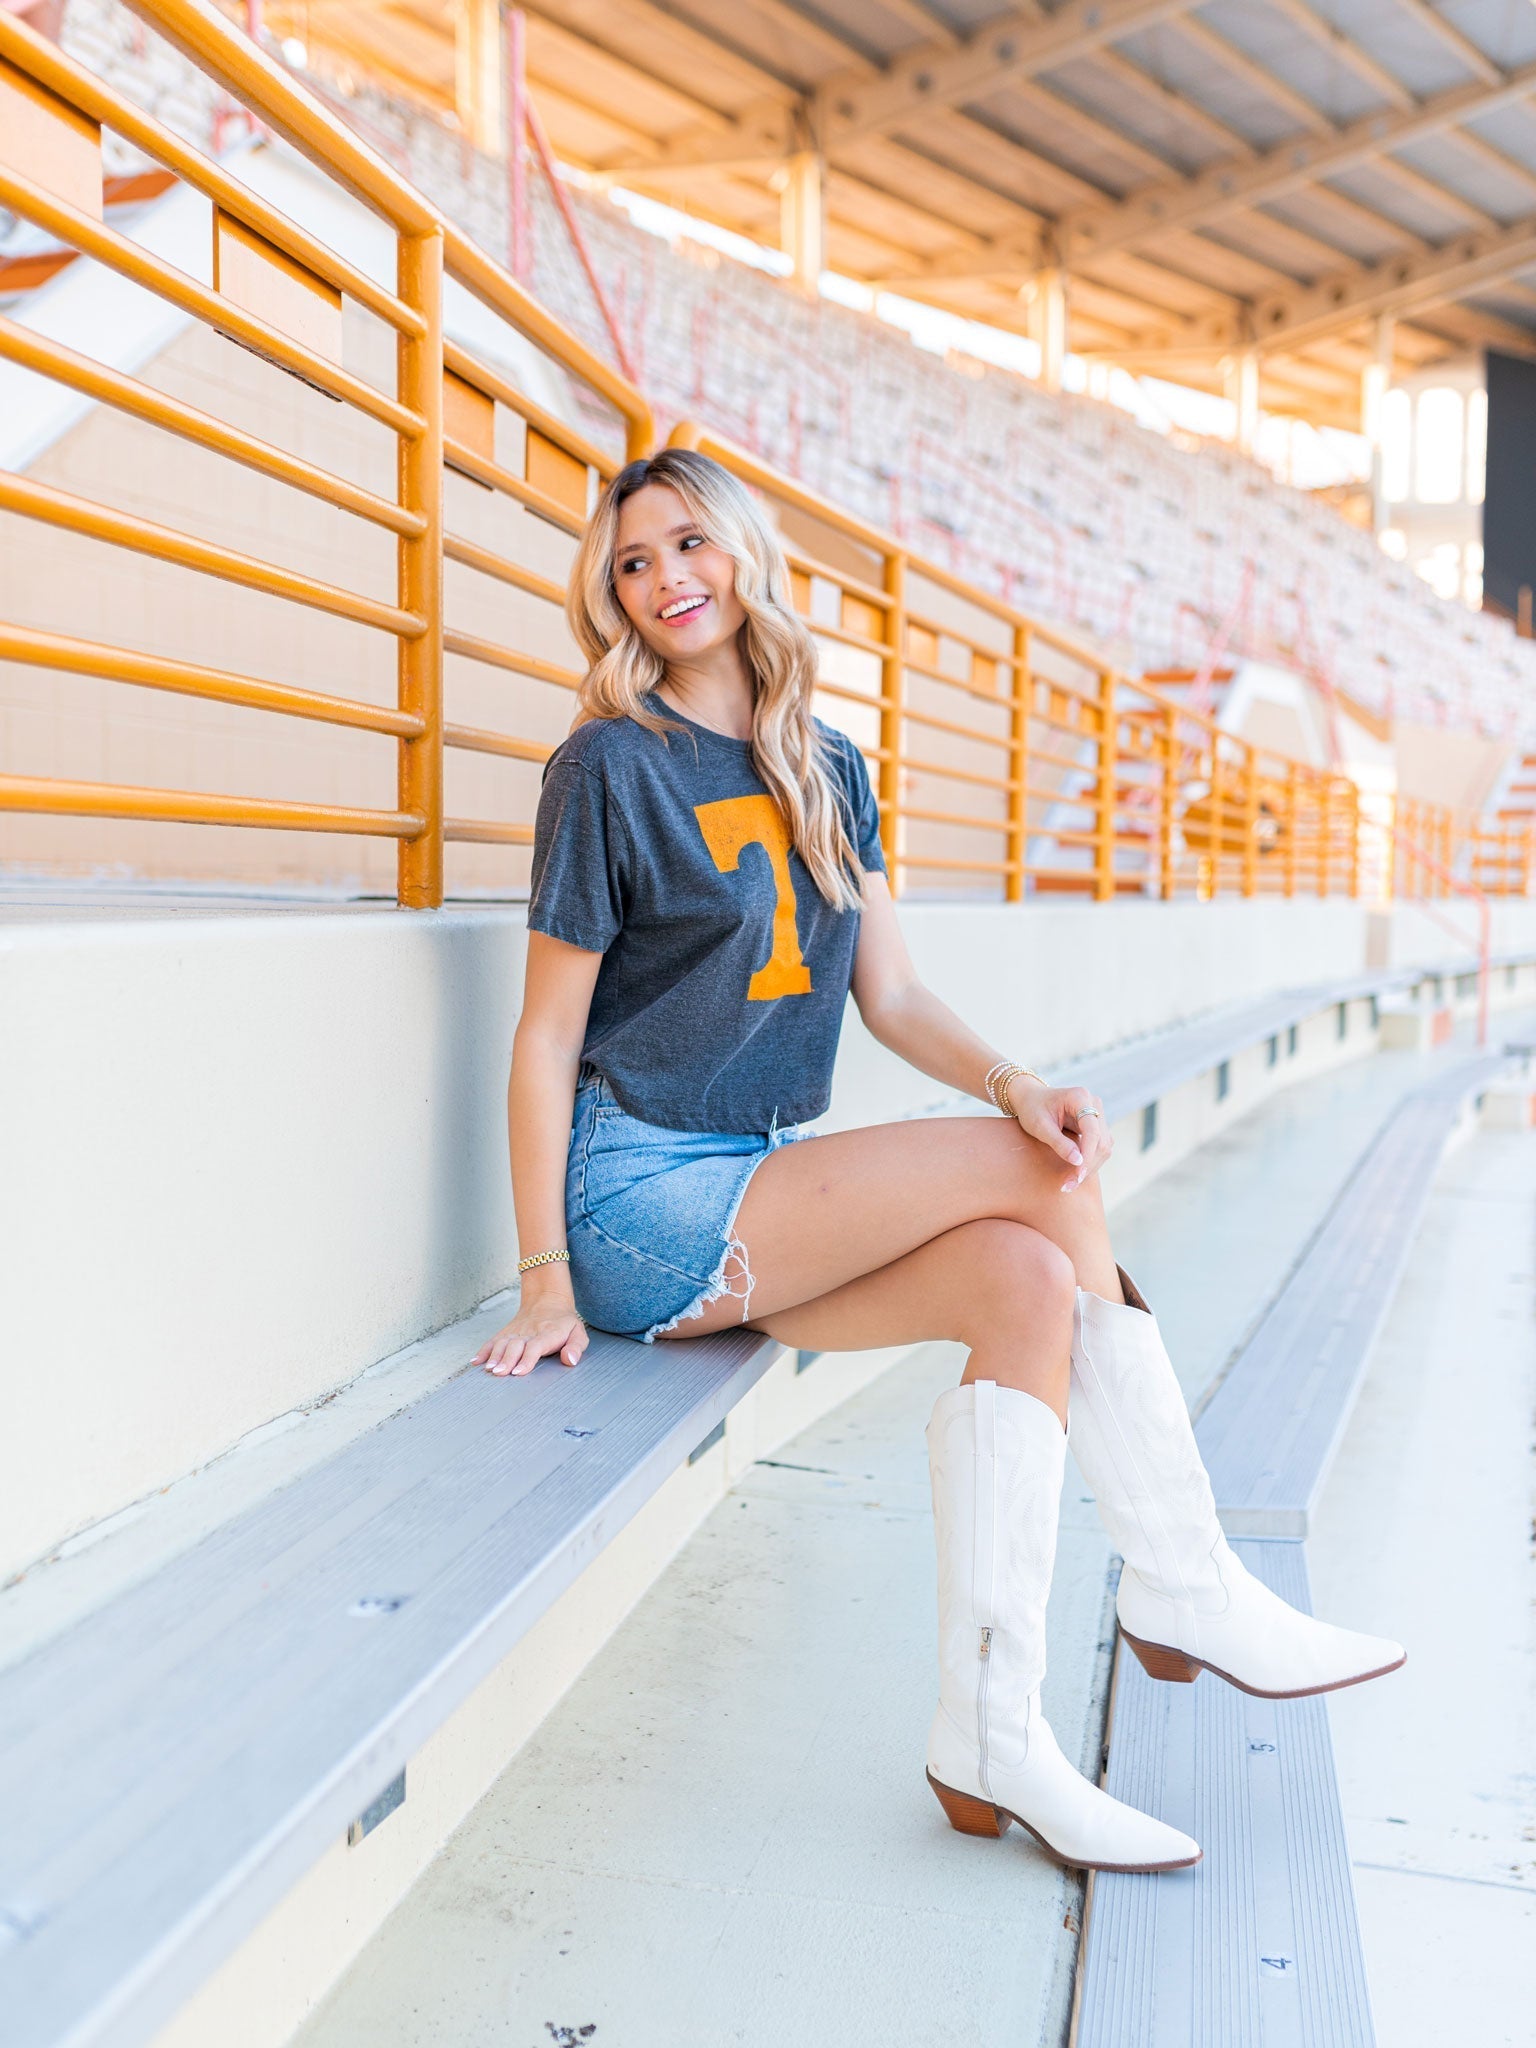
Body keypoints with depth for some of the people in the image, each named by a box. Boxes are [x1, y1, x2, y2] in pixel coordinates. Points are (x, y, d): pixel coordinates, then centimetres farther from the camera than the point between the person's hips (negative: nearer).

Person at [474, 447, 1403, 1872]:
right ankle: (1188, 1588, -8)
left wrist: (1007, 1081, -10)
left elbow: (890, 994, 10)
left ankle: (990, 1731, -15)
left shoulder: (827, 772, 14)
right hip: (644, 1197, -6)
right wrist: (544, 1279, -11)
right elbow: (546, 1034, -7)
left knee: (1026, 1281, -20)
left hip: (770, 1191, 6)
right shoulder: (610, 765, -5)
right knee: (1045, 1173, -18)